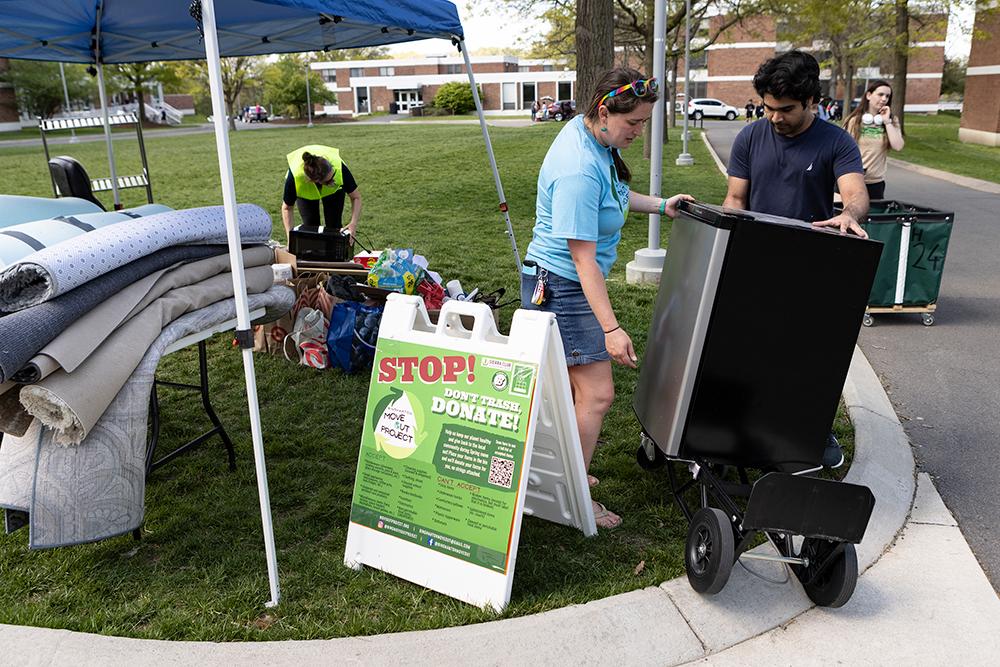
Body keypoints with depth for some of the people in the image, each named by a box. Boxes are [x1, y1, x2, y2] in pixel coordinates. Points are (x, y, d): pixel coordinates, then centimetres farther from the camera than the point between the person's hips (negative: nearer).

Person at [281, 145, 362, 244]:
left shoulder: (339, 168, -43)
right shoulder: (295, 176, -42)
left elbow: (356, 197, -27)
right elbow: (287, 208, -23)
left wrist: (353, 223, -41)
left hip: (335, 189, 0)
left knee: (334, 226, -8)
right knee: (310, 225, -11)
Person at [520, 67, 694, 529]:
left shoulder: (593, 135, 3)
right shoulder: (579, 170, -28)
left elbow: (612, 194, 23)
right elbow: (583, 257, -28)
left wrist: (658, 205, 12)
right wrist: (610, 328, -29)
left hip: (567, 284, 10)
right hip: (561, 286, -10)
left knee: (572, 386, 19)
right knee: (597, 394, -6)